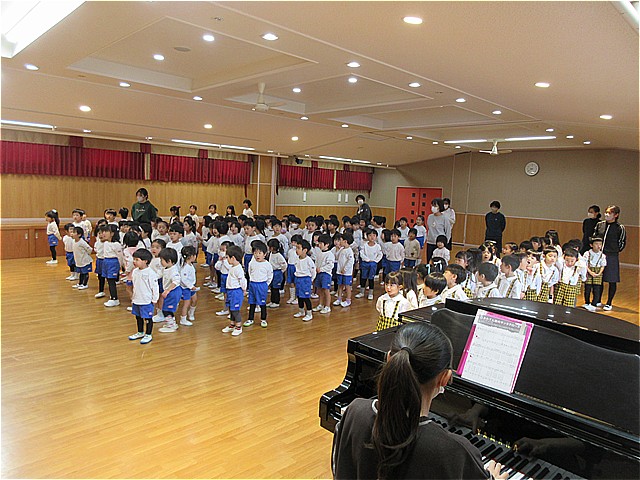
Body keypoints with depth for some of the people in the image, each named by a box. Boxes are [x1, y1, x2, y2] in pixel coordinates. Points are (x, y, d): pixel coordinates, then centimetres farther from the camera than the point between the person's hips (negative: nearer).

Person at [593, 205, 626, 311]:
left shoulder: (620, 228, -4)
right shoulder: (599, 225, 5)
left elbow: (622, 243, 3)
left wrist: (614, 251, 3)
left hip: (612, 257, -3)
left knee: (612, 281, 4)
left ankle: (609, 303, 15)